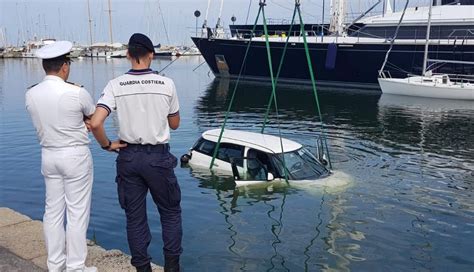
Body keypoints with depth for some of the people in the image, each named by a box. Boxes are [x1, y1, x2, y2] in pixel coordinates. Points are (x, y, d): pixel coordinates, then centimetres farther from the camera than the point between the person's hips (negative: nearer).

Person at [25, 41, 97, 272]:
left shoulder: (31, 94, -2)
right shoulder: (76, 93, -17)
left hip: (48, 156, 6)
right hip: (75, 157, -5)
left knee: (53, 211, 14)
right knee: (77, 213, 3)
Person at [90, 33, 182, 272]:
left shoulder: (115, 85, -7)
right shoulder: (166, 84, -7)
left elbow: (95, 123, -18)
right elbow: (175, 124, 5)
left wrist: (107, 145, -1)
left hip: (128, 157, 1)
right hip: (158, 156, -1)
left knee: (135, 216, 13)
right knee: (171, 211, 16)